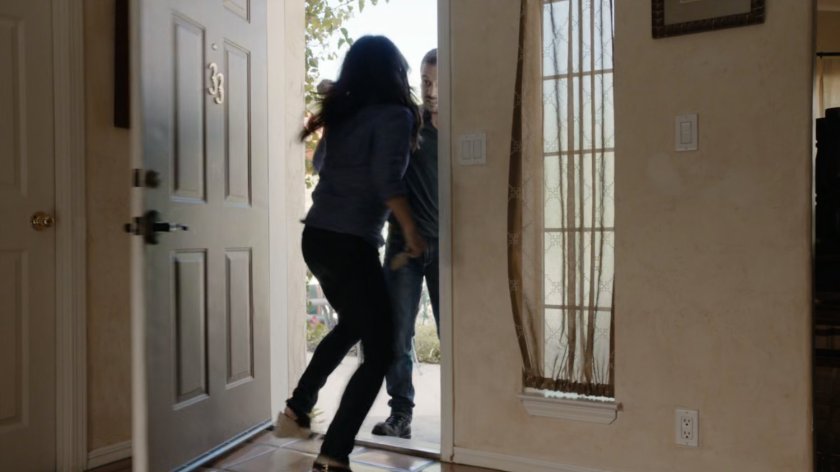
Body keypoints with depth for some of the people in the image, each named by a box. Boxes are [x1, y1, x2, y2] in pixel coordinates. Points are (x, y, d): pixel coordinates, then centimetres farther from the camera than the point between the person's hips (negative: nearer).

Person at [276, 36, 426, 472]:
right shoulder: (394, 115, -8)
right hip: (349, 244, -8)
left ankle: (296, 410, 36)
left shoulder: (342, 114, 13)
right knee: (379, 352, 1)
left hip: (316, 237, 9)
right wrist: (412, 232, -11)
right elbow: (387, 181, -19)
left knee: (352, 324, 29)